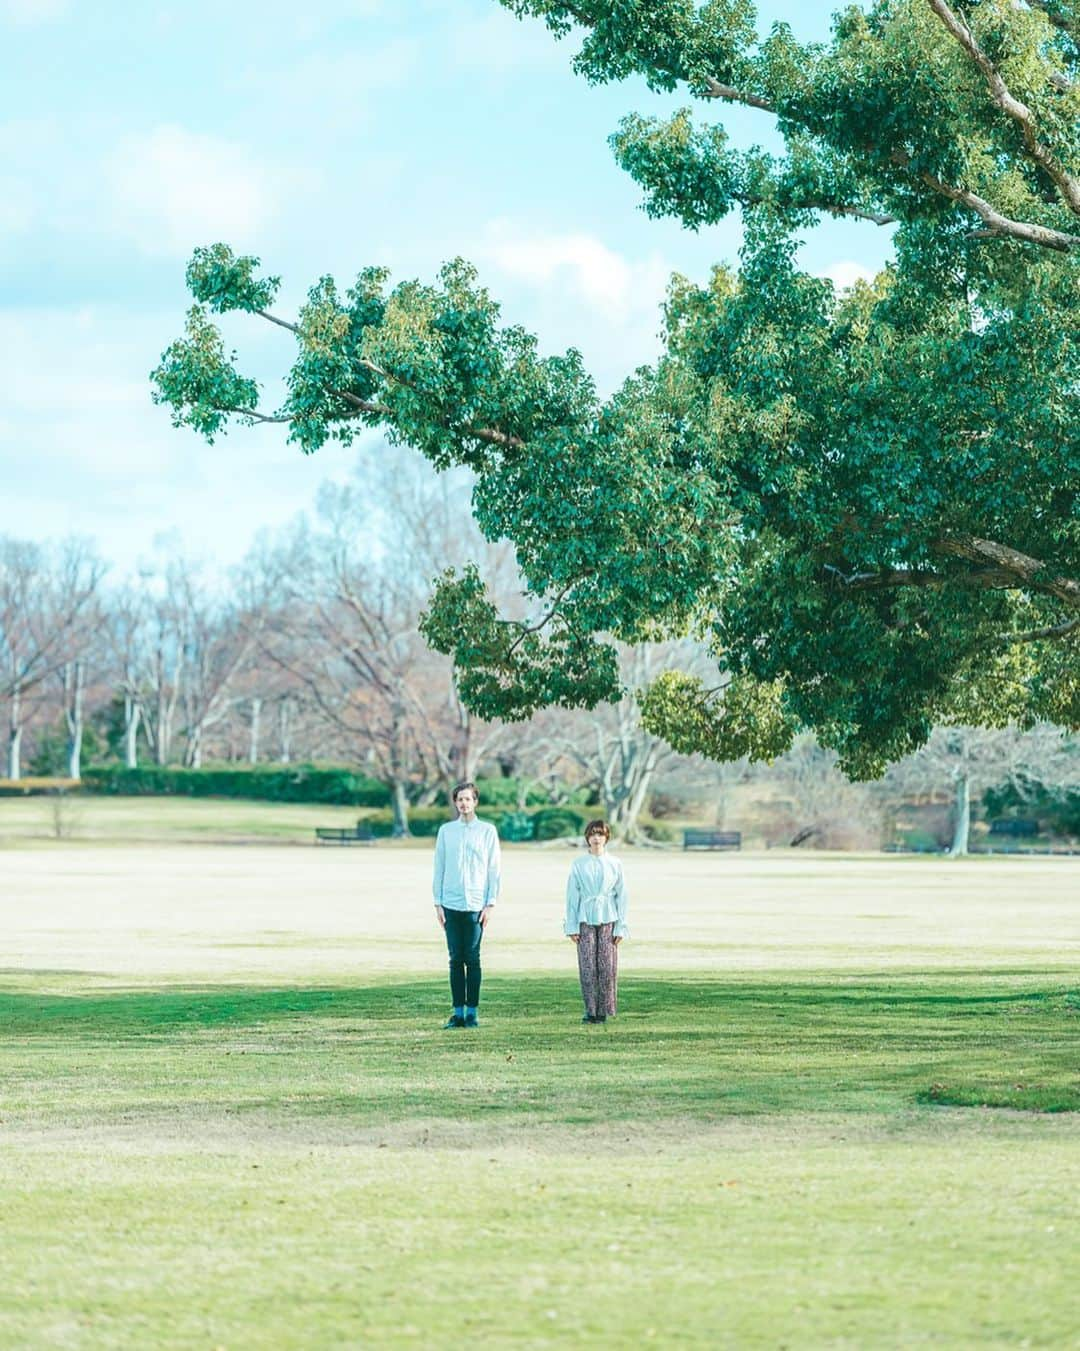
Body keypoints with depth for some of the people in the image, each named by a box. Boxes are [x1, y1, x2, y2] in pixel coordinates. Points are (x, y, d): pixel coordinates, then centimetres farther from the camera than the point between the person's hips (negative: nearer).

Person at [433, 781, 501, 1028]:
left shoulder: (487, 831, 4)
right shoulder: (446, 831, 9)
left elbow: (494, 869, 3)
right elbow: (439, 868, 10)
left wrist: (490, 904, -4)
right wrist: (438, 903, 4)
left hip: (476, 905, -2)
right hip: (451, 904, 2)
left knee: (472, 959, -2)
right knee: (455, 959, 1)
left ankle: (472, 1011, 2)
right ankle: (458, 1011, 3)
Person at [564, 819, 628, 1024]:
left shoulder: (615, 865, 6)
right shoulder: (578, 865, 6)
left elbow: (621, 897, 6)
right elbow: (572, 897, 7)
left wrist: (620, 927, 1)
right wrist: (572, 926, 1)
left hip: (608, 920, 0)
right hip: (585, 920, 0)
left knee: (607, 966, -4)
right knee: (587, 967, -5)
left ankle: (604, 1011, 4)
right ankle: (590, 1010, 1)